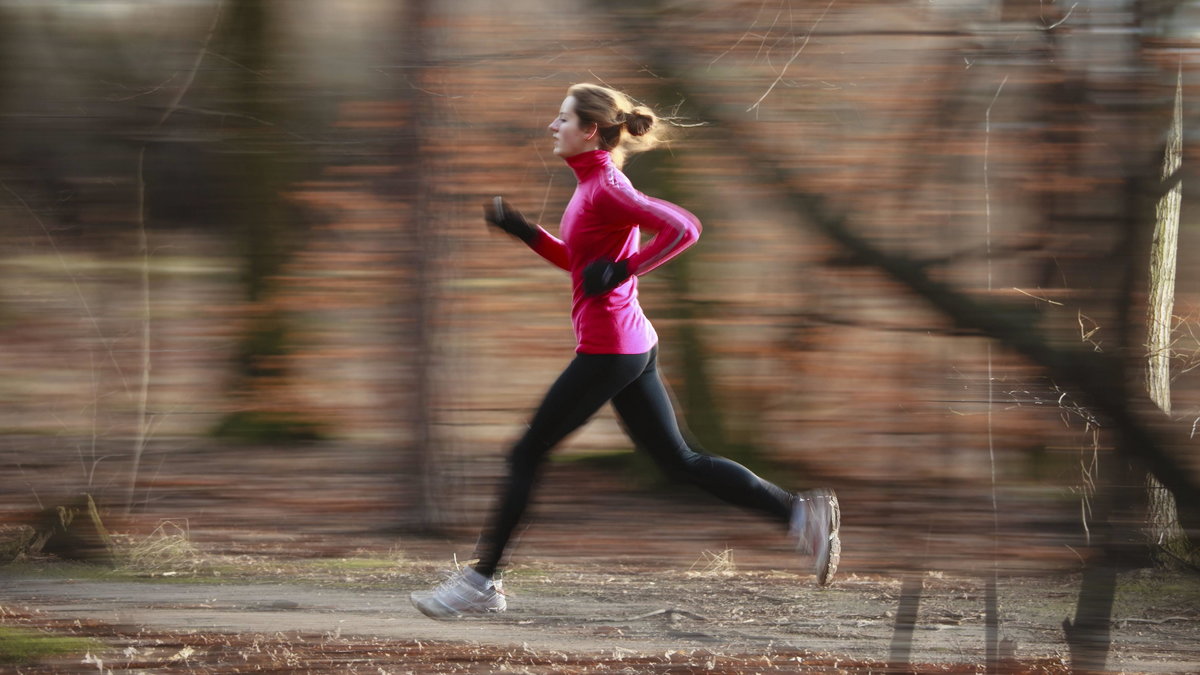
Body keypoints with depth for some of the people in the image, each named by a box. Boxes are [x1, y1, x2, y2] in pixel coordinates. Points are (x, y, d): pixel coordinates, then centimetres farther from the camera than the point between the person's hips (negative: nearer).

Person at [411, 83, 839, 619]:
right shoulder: (592, 185, 14)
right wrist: (522, 230, 15)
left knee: (526, 455, -1)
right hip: (632, 347, 10)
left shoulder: (606, 189, -15)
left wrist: (622, 270, -21)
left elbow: (683, 228, -25)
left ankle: (480, 583, 5)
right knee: (680, 461, 10)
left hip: (607, 350, -10)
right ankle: (799, 512, 4)